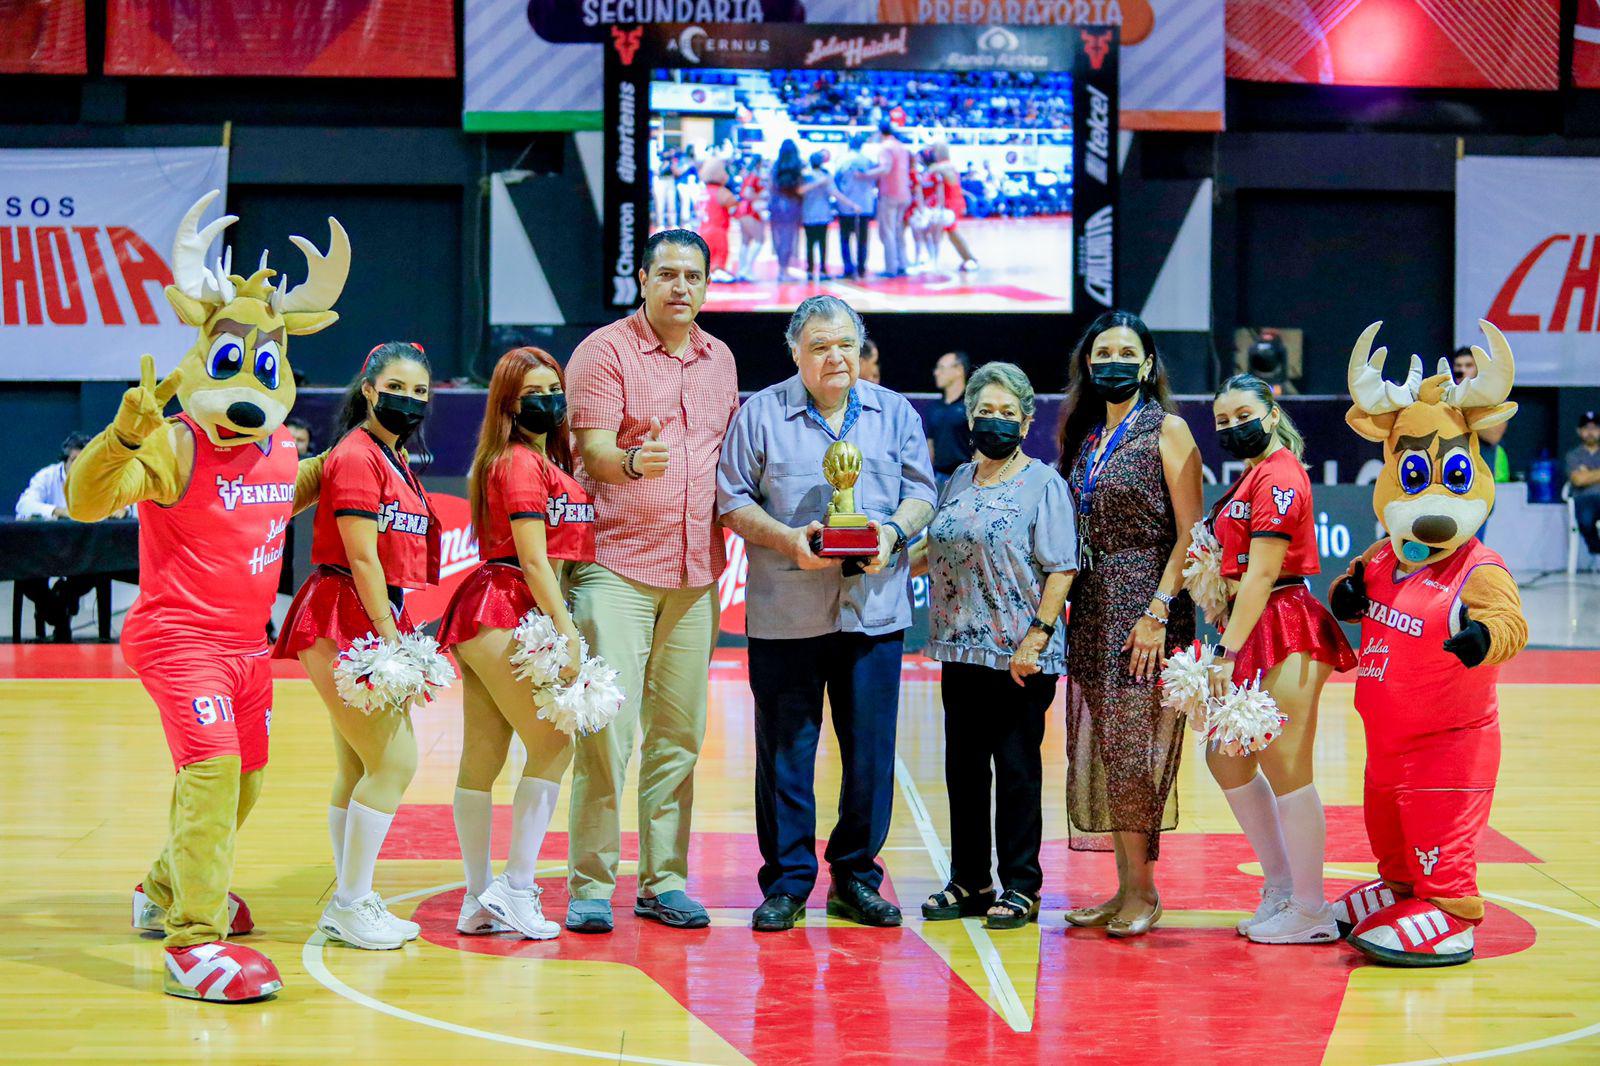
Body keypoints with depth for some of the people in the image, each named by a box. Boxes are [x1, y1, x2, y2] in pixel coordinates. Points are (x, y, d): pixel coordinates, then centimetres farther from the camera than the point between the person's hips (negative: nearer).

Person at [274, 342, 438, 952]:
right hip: (343, 622, -10)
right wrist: (388, 634, -17)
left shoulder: (394, 460, 16)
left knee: (360, 767, 15)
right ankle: (350, 906, -1)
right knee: (395, 763, -10)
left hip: (373, 623, 10)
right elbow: (362, 558, -17)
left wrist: (393, 631, 13)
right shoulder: (357, 456, -13)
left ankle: (353, 902, 24)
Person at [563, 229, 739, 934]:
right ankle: (590, 886, -5)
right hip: (616, 566, -5)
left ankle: (664, 882, 13)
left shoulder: (720, 360, 16)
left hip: (696, 572, 5)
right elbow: (593, 451, -11)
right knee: (607, 727, -11)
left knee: (679, 732, 6)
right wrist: (634, 460, -32)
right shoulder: (605, 350, -2)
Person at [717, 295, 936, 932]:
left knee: (871, 752, 4)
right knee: (784, 752, 1)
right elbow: (733, 499, 2)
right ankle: (786, 885, 9)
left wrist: (893, 531, -10)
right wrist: (787, 538, -13)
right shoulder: (760, 414, 5)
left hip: (874, 610, 2)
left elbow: (921, 493, 11)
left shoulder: (895, 414, 12)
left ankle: (855, 878, 16)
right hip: (785, 612, -2)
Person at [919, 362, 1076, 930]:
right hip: (962, 650, 6)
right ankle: (969, 882, 20)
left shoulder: (1043, 483, -5)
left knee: (1016, 770, -1)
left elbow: (1061, 569, -11)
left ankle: (1021, 888, 8)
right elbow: (936, 552, 21)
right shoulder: (959, 480, 14)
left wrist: (1036, 635, -18)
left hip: (1020, 655, -6)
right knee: (963, 767, 10)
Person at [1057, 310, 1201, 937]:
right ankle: (1125, 889, 12)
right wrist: (1063, 611, 9)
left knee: (1133, 744, -8)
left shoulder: (1166, 431, -5)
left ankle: (1143, 891, 0)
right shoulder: (1084, 436, 14)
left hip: (1146, 605, -7)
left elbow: (1190, 533, -10)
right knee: (1102, 746, 6)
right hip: (1092, 606, 7)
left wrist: (1158, 611, -17)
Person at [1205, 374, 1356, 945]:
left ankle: (1310, 912, 1)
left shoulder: (1278, 476, -12)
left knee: (1285, 768, -6)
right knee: (1225, 758, 14)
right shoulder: (1254, 475, 18)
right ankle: (1281, 887, 23)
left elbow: (1261, 574, -18)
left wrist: (1229, 652, -20)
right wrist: (1228, 644, 11)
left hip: (1286, 633, -10)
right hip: (1254, 631, 10)